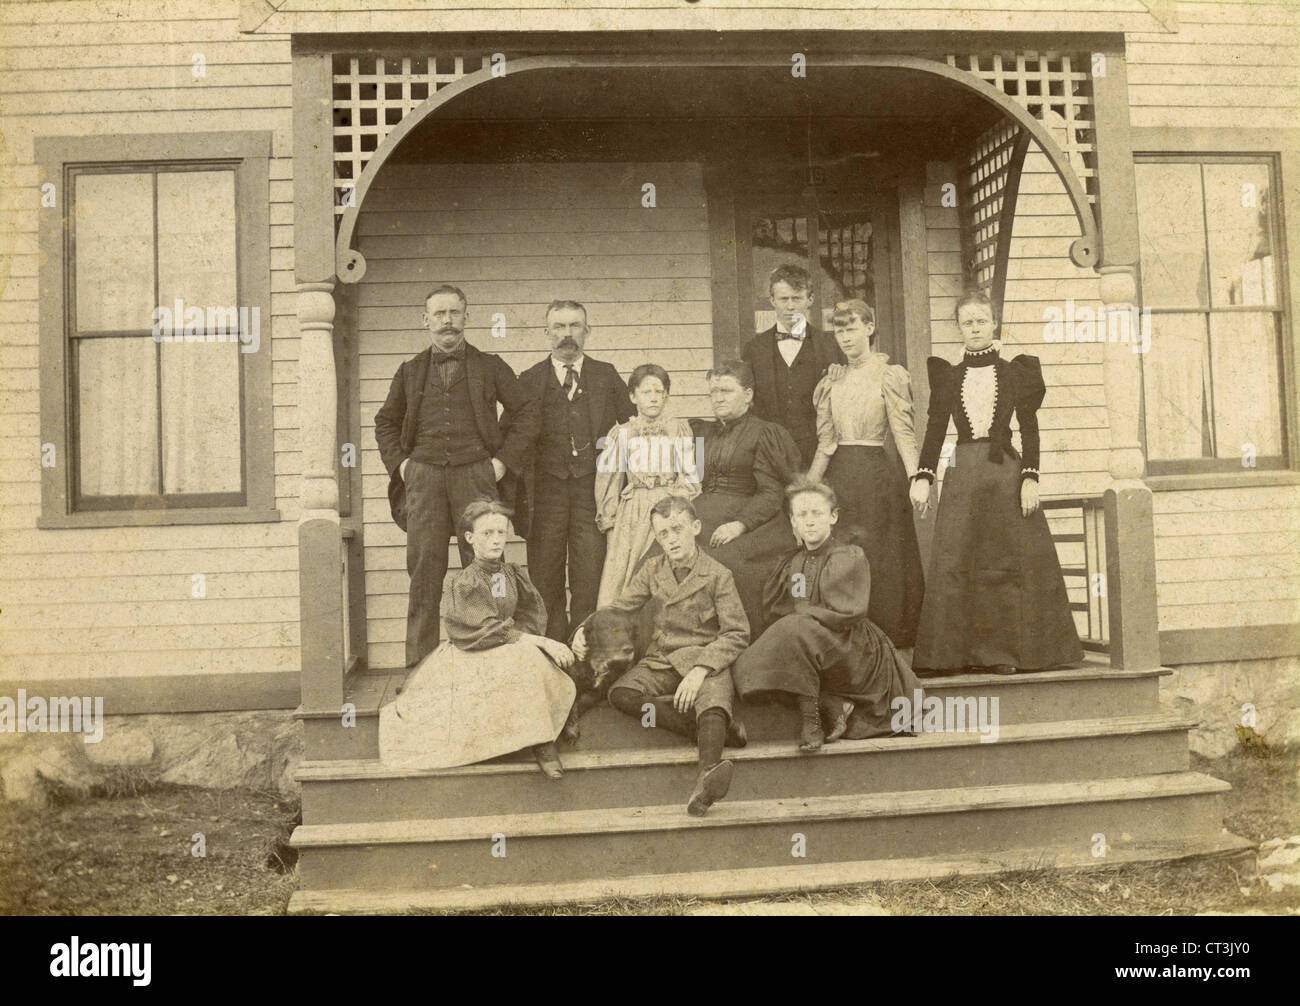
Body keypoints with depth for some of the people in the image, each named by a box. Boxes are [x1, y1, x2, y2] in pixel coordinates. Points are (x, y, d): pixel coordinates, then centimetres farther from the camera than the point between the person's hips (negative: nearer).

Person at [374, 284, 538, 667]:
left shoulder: (490, 366, 10)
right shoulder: (411, 371, 16)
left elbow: (526, 415, 9)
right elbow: (385, 422, 25)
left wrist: (503, 461, 0)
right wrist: (399, 463, 10)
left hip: (475, 476, -1)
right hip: (423, 476, 1)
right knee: (424, 570, -1)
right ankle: (419, 665, 4)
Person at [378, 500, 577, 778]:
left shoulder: (512, 574, 8)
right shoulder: (466, 582, -12)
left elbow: (534, 615, 9)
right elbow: (489, 631, -20)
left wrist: (513, 633, -14)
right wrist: (540, 642, -27)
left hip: (508, 651, 7)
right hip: (471, 658, -7)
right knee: (529, 659, -33)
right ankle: (541, 744, -28)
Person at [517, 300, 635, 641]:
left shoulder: (606, 376, 12)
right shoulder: (530, 380, 10)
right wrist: (519, 494, -1)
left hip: (593, 489, 0)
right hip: (545, 492, 0)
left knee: (590, 582, -3)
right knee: (544, 580, -1)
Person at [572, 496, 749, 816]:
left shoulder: (717, 574, -1)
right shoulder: (651, 570, 13)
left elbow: (736, 633, -5)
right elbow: (620, 606, 16)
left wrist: (701, 670, -19)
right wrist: (586, 630, -5)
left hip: (706, 660, -4)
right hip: (661, 661, 4)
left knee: (714, 694, -37)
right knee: (621, 694, -26)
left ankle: (708, 772, -65)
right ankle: (718, 730, -30)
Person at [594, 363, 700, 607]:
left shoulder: (680, 429, 8)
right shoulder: (620, 434, 9)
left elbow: (691, 478, 7)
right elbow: (609, 482, 12)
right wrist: (610, 523, 6)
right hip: (632, 518, 1)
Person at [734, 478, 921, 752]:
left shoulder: (850, 557, -7)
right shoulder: (794, 561, 11)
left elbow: (847, 616, -15)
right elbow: (772, 610, 12)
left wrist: (799, 610, -7)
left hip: (853, 650, -7)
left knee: (794, 629, -34)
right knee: (746, 667, -16)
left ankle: (810, 719, -22)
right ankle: (833, 706, -12)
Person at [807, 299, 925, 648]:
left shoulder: (889, 376, 0)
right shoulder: (832, 381, 13)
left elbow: (905, 434, -6)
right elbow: (825, 442, 12)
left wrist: (917, 479, -20)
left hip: (878, 475, -4)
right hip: (839, 476, 4)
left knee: (879, 558, -3)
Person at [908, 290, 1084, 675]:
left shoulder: (1014, 372, 6)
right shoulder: (947, 376, 10)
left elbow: (1030, 429, 2)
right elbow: (935, 429, 6)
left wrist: (1030, 477, -8)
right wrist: (923, 476, -5)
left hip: (1006, 473, -1)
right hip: (962, 476, 1)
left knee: (1012, 562, -1)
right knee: (958, 565, 0)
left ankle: (1007, 649, 7)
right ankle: (966, 649, 8)